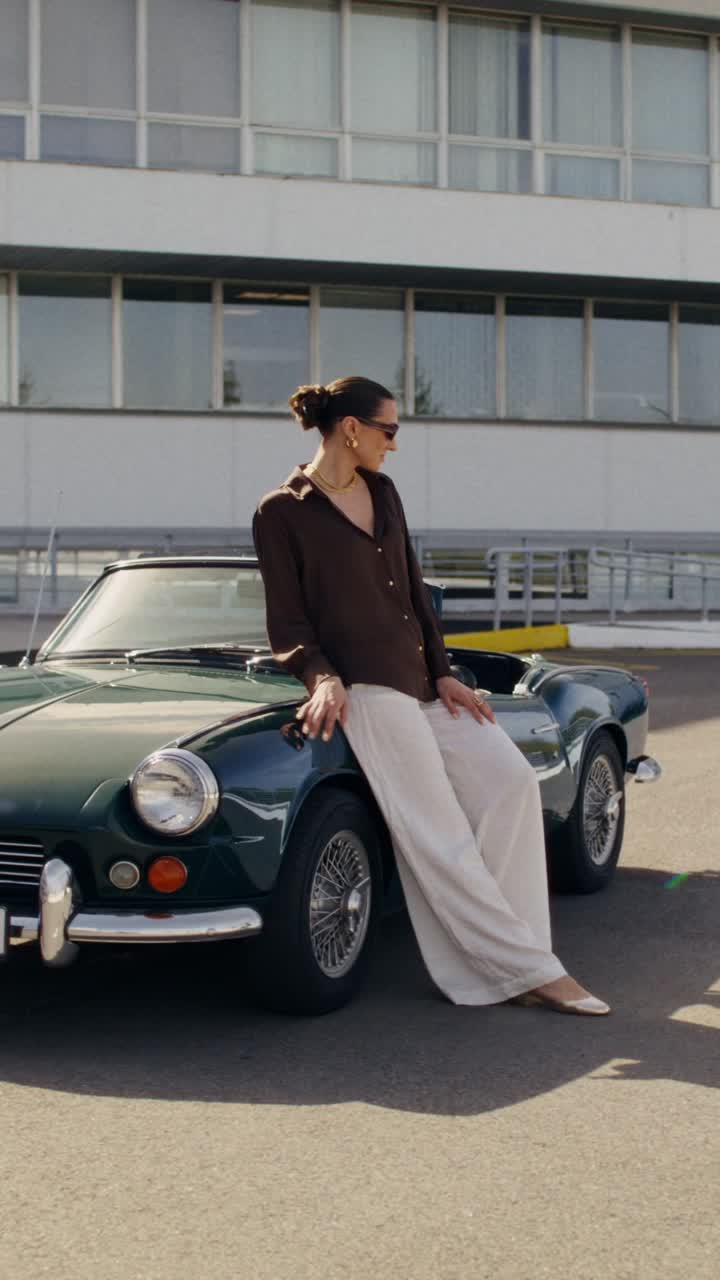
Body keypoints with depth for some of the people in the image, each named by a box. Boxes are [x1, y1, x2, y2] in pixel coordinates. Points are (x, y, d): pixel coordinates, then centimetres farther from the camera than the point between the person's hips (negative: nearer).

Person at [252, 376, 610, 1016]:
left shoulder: (383, 492, 16)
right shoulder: (282, 512, -3)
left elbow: (414, 590, 16)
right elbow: (286, 623, -4)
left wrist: (443, 672, 6)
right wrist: (322, 676, -21)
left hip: (421, 679, 7)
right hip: (364, 686, -7)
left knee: (510, 777, -9)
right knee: (436, 838, -10)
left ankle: (499, 960, -6)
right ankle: (530, 968, -6)